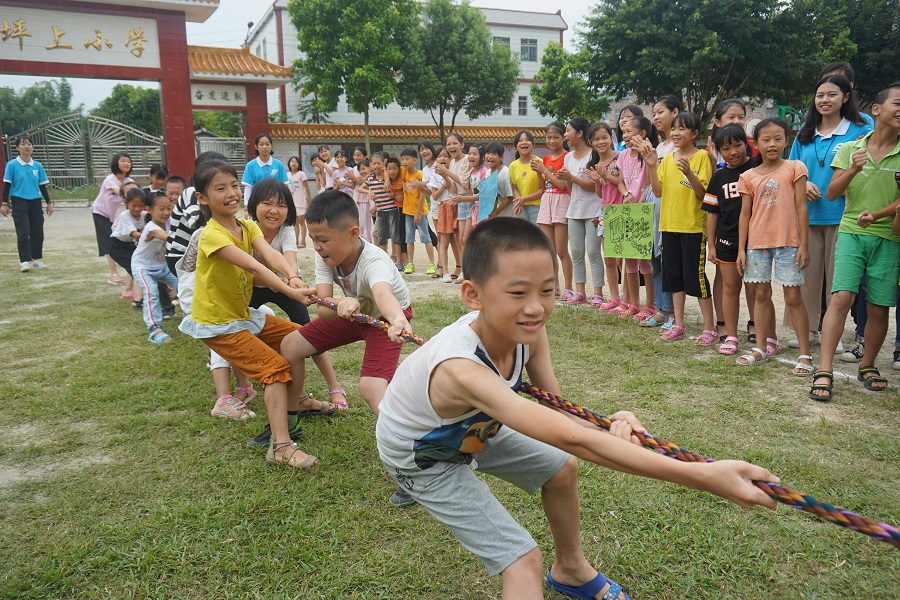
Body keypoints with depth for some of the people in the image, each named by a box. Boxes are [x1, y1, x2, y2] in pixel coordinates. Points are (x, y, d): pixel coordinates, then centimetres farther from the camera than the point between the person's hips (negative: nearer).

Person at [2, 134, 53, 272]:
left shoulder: (38, 166, 6)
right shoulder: (12, 165, -4)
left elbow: (42, 186, 11)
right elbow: (7, 185, -3)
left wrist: (49, 202, 9)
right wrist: (5, 203, -7)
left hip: (35, 202, 4)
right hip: (19, 202, -4)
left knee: (37, 232, 7)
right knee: (23, 232, -10)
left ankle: (36, 259, 21)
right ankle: (24, 261, -7)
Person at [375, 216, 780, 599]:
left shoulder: (528, 331, -25)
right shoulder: (461, 369, -47)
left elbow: (557, 418, -19)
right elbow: (571, 438, -53)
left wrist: (610, 427, -42)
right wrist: (703, 477, -56)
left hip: (471, 427, 7)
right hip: (422, 457, -7)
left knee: (561, 468, 17)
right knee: (523, 559, -12)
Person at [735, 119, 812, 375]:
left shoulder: (794, 168, -1)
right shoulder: (748, 176, 6)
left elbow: (801, 208, -3)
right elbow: (745, 214, 7)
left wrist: (804, 244, -6)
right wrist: (741, 249, 3)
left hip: (787, 242, -3)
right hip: (757, 242, 3)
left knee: (793, 296, -1)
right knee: (761, 294, 9)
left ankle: (805, 353, 5)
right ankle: (763, 347, 20)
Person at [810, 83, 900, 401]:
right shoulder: (850, 149, 5)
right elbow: (831, 194, 1)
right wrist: (852, 170, -15)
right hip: (851, 233, -1)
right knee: (841, 297, -14)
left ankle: (867, 366, 24)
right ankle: (824, 372, -15)